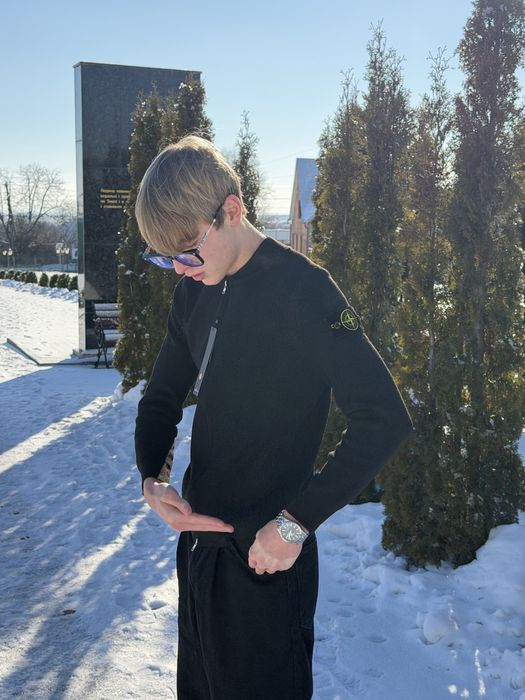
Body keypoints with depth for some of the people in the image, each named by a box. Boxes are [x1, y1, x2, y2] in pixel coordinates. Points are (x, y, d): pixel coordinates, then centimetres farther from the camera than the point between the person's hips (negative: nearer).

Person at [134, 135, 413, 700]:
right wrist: (151, 479, -3)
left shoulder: (302, 289, -18)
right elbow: (162, 397, 15)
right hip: (196, 536, 7)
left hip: (265, 553, -7)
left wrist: (297, 523, -21)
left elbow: (384, 419, -22)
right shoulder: (193, 292, 5)